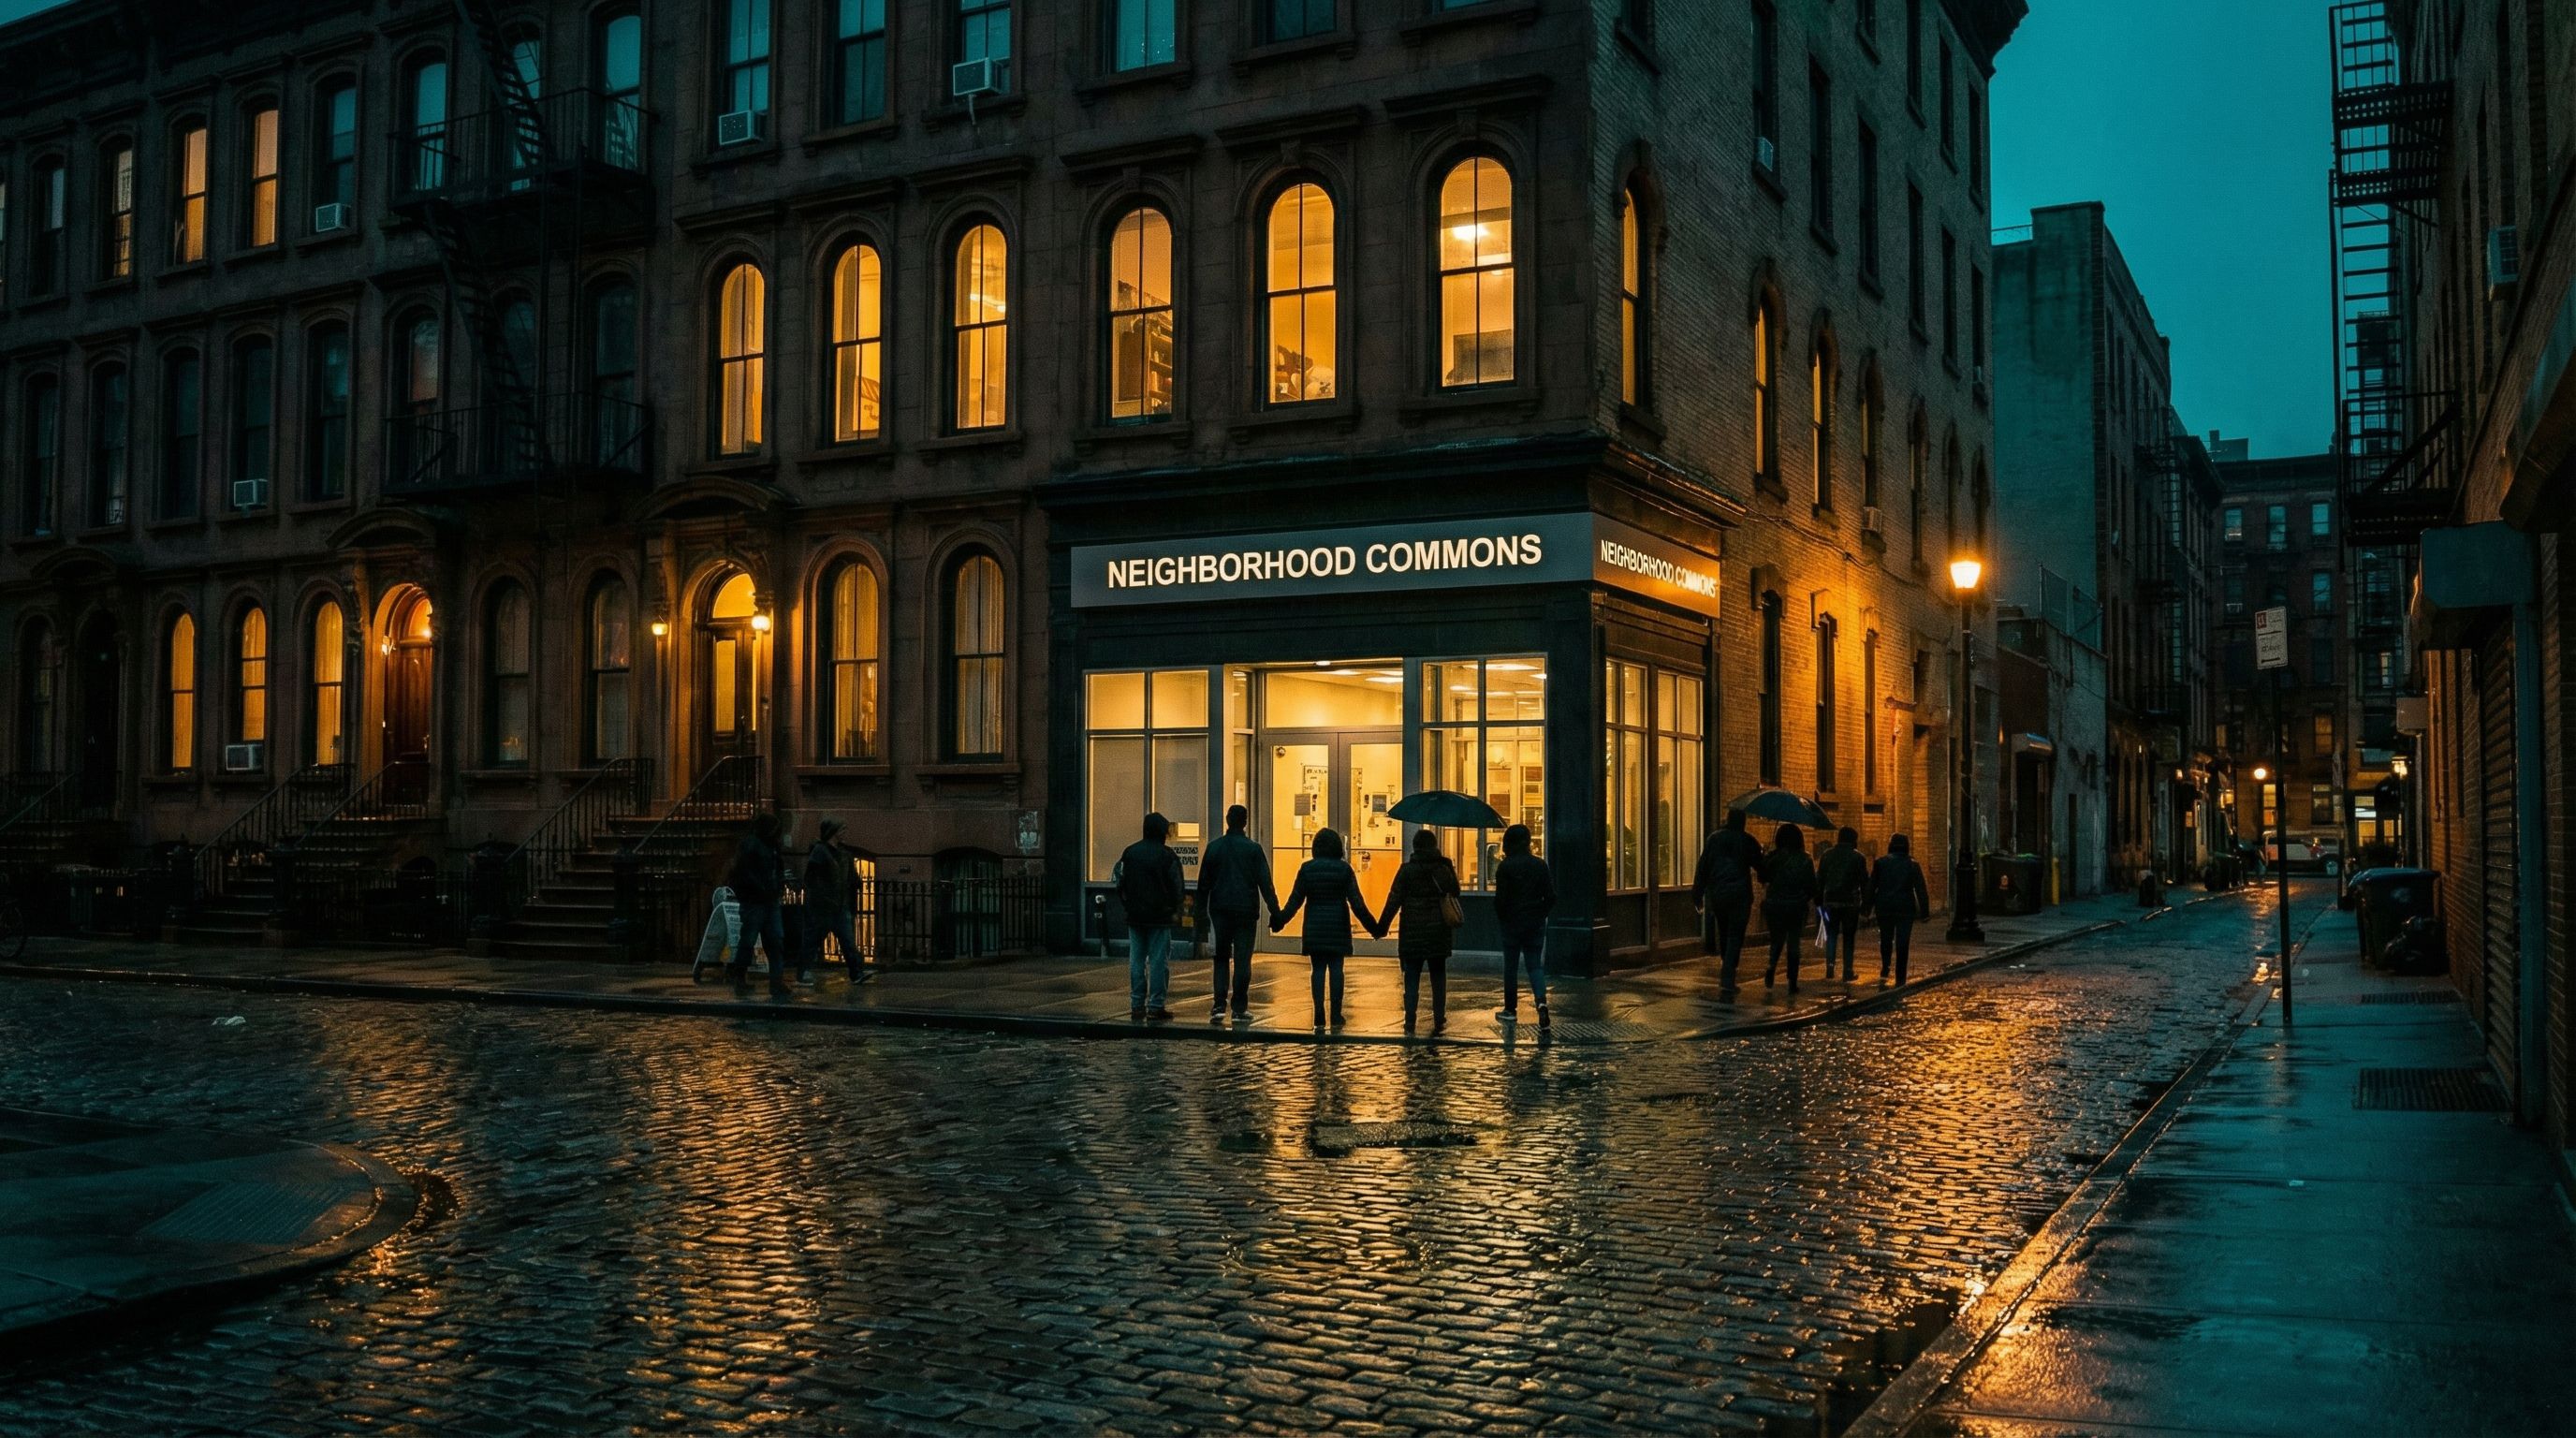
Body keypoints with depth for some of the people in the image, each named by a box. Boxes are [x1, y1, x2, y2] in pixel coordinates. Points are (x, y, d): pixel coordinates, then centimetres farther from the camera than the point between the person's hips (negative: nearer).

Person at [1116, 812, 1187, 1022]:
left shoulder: (1130, 853, 6)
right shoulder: (1167, 855, -8)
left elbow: (1121, 883, 8)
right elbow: (1176, 886, -8)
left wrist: (1128, 906, 15)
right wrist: (1175, 912, 2)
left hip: (1135, 917, 5)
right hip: (1160, 917, -5)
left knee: (1136, 960, 9)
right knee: (1158, 961, -2)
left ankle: (1137, 1006, 10)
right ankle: (1155, 1007, -4)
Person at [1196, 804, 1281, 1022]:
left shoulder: (1214, 847, 2)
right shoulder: (1253, 849, -4)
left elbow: (1204, 882, 6)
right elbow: (1265, 883, -6)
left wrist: (1202, 911, 13)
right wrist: (1274, 911, -3)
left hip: (1220, 910, 2)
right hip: (1245, 910, -2)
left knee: (1221, 958, 9)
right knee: (1242, 960, 2)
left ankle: (1219, 1006, -3)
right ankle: (1239, 1009, 2)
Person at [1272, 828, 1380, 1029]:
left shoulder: (1307, 869, -1)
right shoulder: (1344, 869, -4)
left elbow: (1295, 900, -1)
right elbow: (1356, 902, -6)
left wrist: (1280, 920, 8)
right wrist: (1372, 926, -2)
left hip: (1315, 927, 1)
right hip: (1338, 926, -1)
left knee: (1318, 969, 5)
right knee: (1336, 969, 3)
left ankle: (1319, 1016, 0)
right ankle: (1336, 1016, 3)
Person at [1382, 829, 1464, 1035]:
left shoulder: (1407, 870, -7)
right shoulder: (1445, 869, 2)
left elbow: (1394, 901, -9)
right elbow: (1456, 898, 10)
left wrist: (1381, 927, -6)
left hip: (1412, 934, -2)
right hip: (1439, 933, 2)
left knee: (1412, 977, 4)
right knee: (1438, 976, 11)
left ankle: (1410, 1022, -1)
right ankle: (1439, 1021, 10)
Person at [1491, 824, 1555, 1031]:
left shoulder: (1505, 867, -10)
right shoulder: (1540, 864, 1)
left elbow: (1500, 898, -11)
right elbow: (1551, 896, 1)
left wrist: (1501, 917, 6)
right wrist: (1540, 915, 13)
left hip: (1512, 923, -3)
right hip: (1536, 924, 3)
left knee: (1511, 966, 10)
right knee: (1535, 965, 7)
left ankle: (1510, 1010, 17)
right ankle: (1541, 1001, -18)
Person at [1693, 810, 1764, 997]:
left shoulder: (1714, 839, 4)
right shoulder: (1748, 841, -3)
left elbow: (1702, 868, 3)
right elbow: (1761, 867, 5)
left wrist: (1697, 895, 6)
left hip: (1716, 895, 3)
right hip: (1740, 895, -3)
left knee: (1724, 937, 17)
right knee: (1735, 939, -2)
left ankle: (1728, 983, 26)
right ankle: (1726, 985, -12)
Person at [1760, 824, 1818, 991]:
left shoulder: (1774, 857, -4)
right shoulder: (1805, 860, -1)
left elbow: (1763, 878, 5)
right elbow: (1812, 887, 0)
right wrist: (1810, 903, 17)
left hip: (1774, 904, 0)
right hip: (1797, 906, 0)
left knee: (1777, 940, 14)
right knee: (1793, 943, 8)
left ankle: (1772, 965, -15)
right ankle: (1792, 982, 4)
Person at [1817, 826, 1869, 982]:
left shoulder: (1827, 855, 3)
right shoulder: (1858, 858, -3)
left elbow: (1819, 879, 4)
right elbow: (1864, 882, -2)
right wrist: (1866, 902, 5)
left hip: (1831, 901, 2)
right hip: (1851, 903, -1)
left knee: (1831, 935, 10)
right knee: (1849, 937, 6)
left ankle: (1830, 965, -7)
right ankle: (1847, 971, 6)